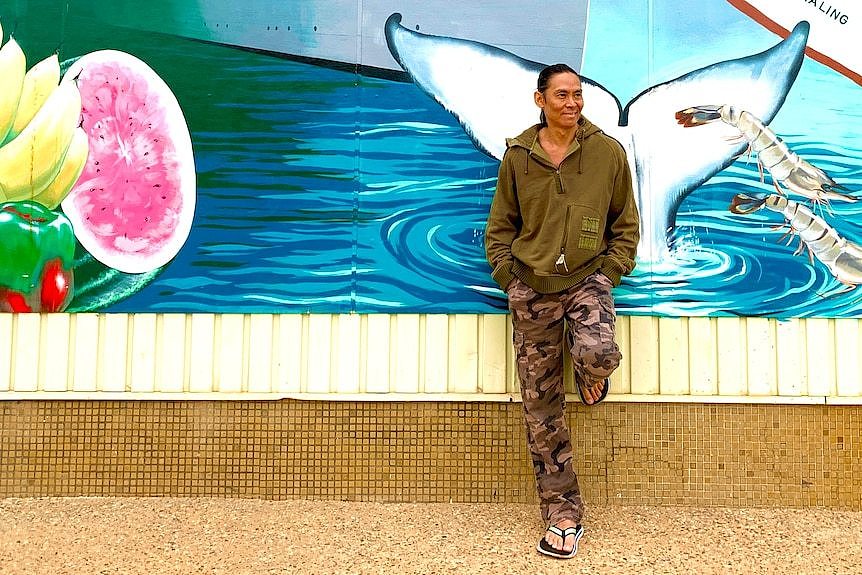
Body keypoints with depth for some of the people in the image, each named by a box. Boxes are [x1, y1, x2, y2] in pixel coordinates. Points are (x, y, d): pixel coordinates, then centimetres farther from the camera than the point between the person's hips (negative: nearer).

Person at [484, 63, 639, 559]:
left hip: (587, 279, -1)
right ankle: (563, 515, 16)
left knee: (598, 355, -33)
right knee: (542, 408, 2)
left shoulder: (607, 151, 3)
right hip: (531, 287, 1)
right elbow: (500, 227, 11)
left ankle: (592, 378, 9)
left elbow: (626, 224, 9)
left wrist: (607, 276, -2)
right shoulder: (518, 155, 6)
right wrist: (509, 277, -1)